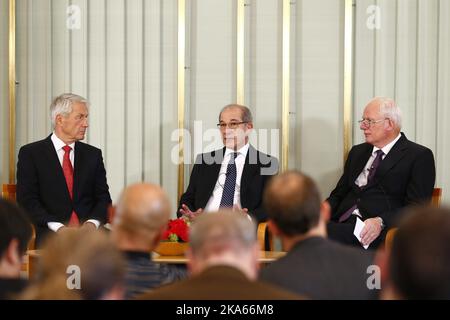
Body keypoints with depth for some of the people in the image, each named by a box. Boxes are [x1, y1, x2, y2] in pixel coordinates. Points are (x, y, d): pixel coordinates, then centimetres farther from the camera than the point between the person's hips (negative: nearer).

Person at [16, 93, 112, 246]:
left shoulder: (93, 154, 15)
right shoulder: (30, 153, 4)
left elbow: (103, 197, 12)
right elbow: (27, 200, -3)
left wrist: (93, 222, -10)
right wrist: (58, 227, -16)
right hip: (51, 234, -4)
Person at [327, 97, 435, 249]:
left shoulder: (419, 156, 3)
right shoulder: (357, 152, 25)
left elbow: (417, 208, -6)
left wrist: (380, 222, -23)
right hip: (341, 223, 6)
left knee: (326, 233, -36)